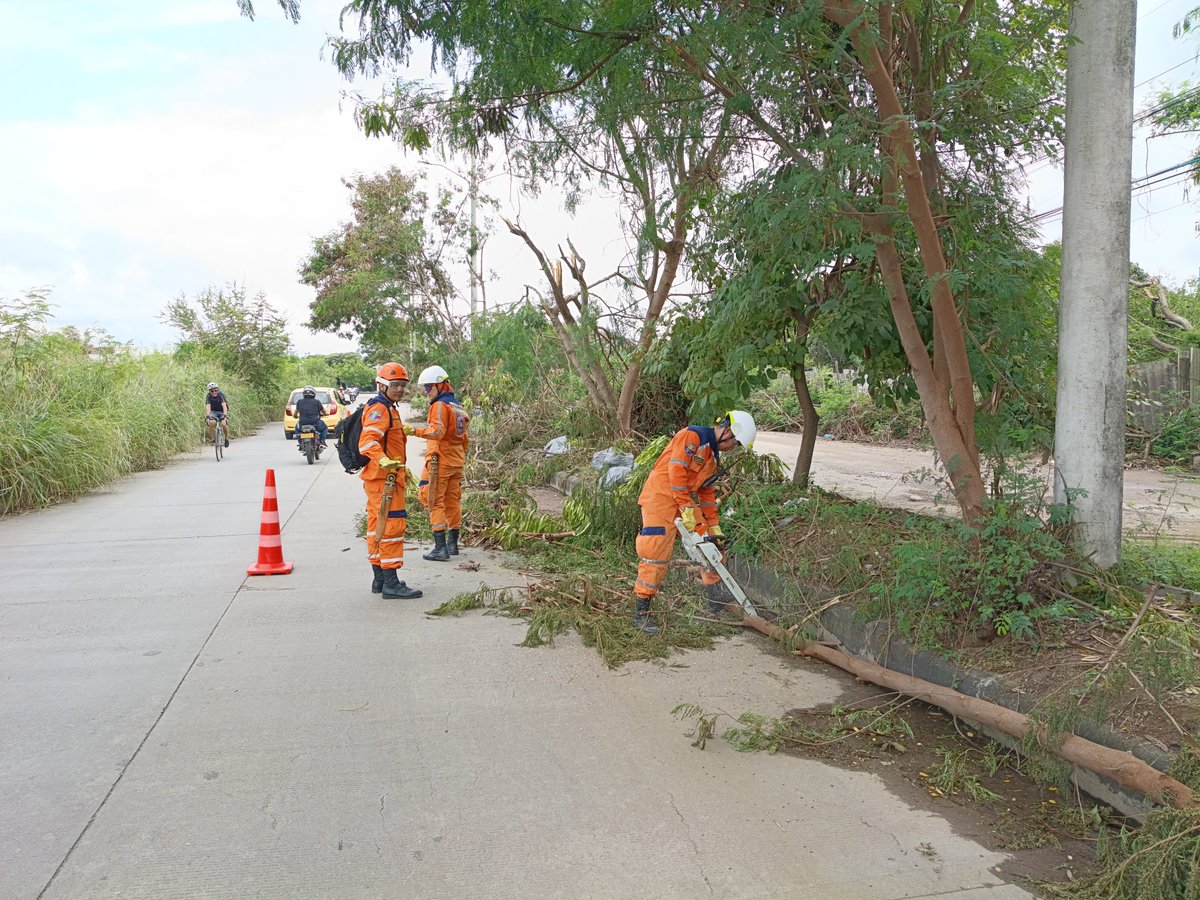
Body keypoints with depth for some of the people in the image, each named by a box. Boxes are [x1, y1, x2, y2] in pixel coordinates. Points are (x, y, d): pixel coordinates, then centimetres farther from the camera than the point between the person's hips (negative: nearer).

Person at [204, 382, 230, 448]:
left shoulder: (221, 395, -23)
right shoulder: (208, 396, -17)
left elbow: (224, 405, -34)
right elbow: (208, 406, -28)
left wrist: (225, 415, -49)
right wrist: (207, 415, -44)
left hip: (222, 411, -1)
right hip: (213, 411, 2)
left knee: (224, 424, -26)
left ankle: (227, 438, -1)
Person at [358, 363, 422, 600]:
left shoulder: (389, 409, 21)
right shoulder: (378, 409, -13)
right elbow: (368, 441, -30)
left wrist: (402, 468, 41)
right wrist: (383, 461, -47)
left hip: (383, 477, 11)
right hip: (383, 478, -11)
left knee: (378, 526, 14)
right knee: (393, 525, -11)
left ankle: (380, 579, 22)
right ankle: (391, 584, -10)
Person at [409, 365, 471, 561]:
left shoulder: (440, 405, -12)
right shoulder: (458, 406, 16)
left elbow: (437, 432, -24)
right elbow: (463, 436, 19)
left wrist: (414, 431, -31)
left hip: (440, 461, -9)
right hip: (456, 462, 9)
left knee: (435, 502, -5)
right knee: (453, 502, 14)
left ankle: (441, 548, -8)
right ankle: (452, 544, 22)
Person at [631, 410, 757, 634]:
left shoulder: (714, 459, 17)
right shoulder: (693, 435, -12)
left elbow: (707, 494, 18)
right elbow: (677, 470, -21)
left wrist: (715, 530, 12)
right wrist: (687, 511, -21)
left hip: (688, 503, 9)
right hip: (661, 497, -9)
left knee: (713, 545, 11)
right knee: (656, 555, -12)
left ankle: (716, 602, 24)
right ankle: (641, 614, -5)